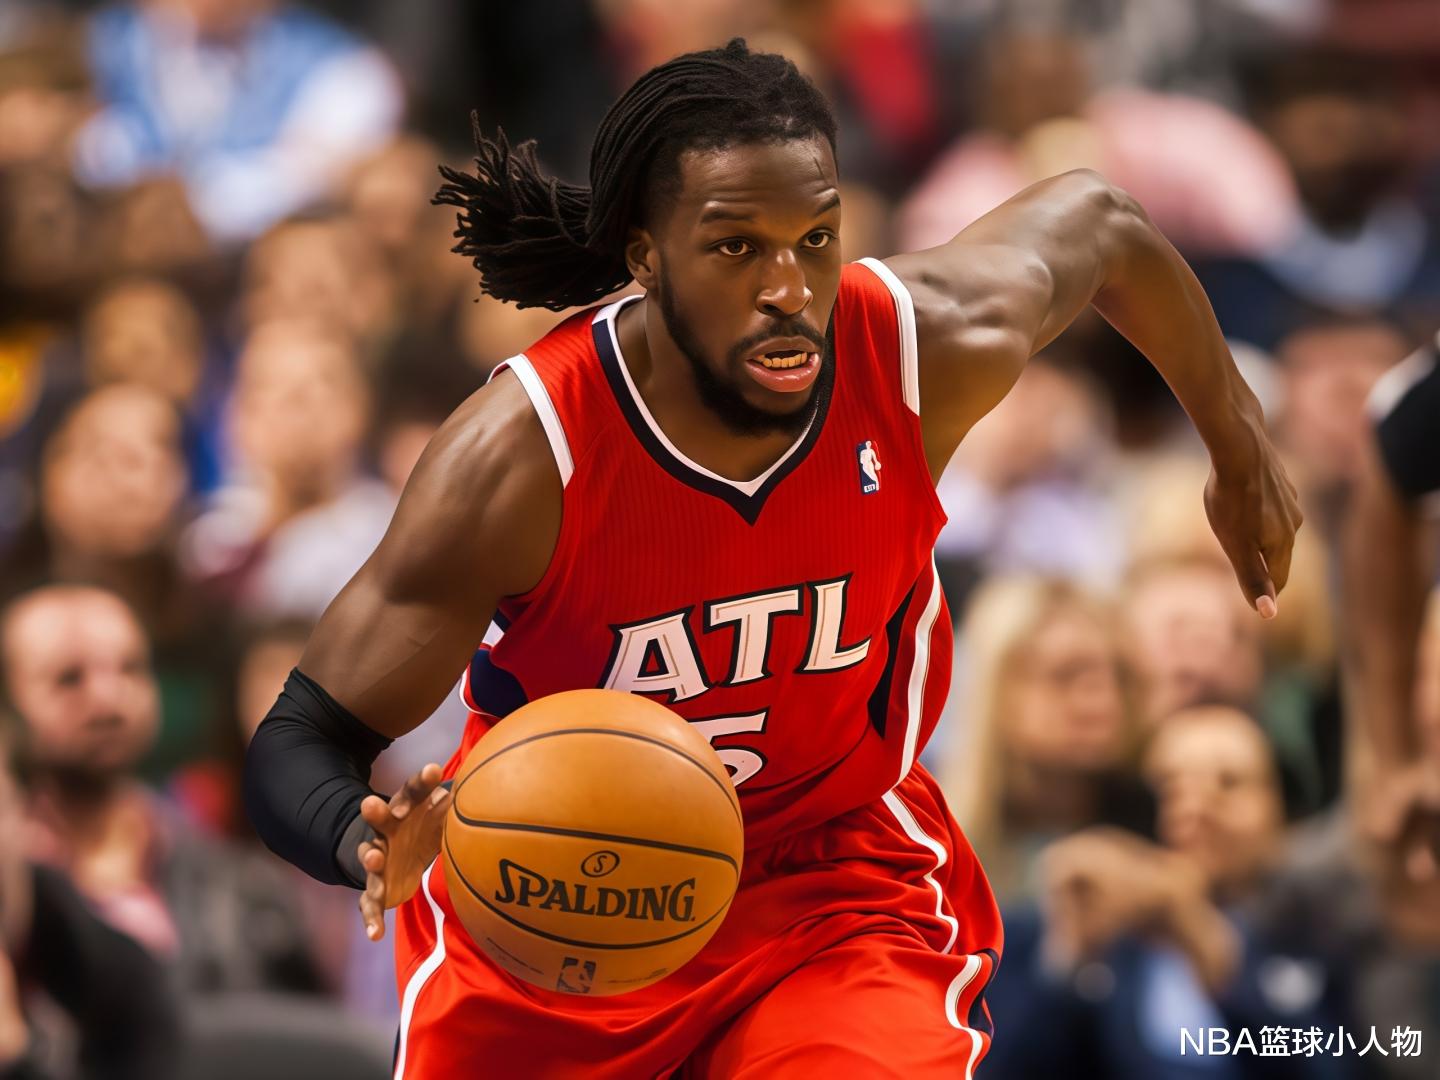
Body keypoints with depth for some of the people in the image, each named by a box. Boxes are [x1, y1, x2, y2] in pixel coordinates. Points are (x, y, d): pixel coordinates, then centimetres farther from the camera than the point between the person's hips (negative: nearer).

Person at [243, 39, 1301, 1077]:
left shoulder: (929, 347, -20)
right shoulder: (519, 456, -29)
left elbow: (1099, 220, 4)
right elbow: (299, 747, -25)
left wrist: (1238, 444, 19)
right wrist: (377, 851, -48)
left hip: (837, 892, 1)